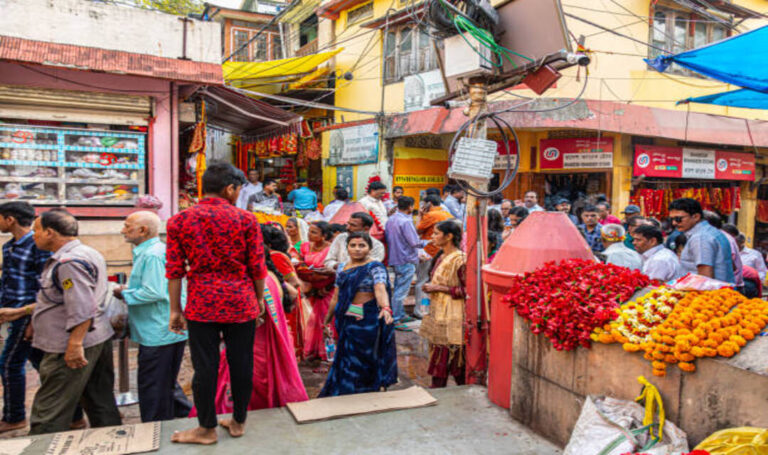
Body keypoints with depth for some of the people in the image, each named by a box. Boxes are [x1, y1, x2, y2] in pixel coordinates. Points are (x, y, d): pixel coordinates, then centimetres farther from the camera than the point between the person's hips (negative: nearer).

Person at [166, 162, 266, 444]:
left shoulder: (179, 221, 2)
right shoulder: (246, 220, -2)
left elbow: (174, 270, 1)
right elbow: (257, 267, -1)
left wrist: (175, 310, 8)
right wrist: (259, 300, 12)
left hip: (201, 305, 1)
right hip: (241, 304, 0)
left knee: (205, 366, 8)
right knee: (241, 363, 12)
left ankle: (207, 429, 21)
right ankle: (238, 422, 26)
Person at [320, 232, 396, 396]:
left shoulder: (375, 267, -9)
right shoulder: (343, 267, 10)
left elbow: (380, 289, -27)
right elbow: (336, 297, 15)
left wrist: (385, 308, -46)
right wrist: (327, 321, 16)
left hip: (367, 321, -6)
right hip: (345, 321, 6)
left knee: (360, 363, 2)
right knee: (345, 362, 13)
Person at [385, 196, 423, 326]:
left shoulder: (391, 219, 7)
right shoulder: (406, 221, -19)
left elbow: (387, 238, 13)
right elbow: (414, 242, -20)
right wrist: (424, 243, -3)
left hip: (395, 259, 9)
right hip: (406, 260, -9)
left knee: (398, 289, 19)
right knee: (401, 292, -3)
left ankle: (401, 315, 30)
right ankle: (394, 319, 1)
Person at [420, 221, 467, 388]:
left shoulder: (460, 259, -15)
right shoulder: (441, 257, 12)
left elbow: (467, 290, -19)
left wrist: (439, 288, -18)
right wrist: (430, 287, 5)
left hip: (451, 316, -9)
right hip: (437, 313, 9)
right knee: (437, 355, 12)